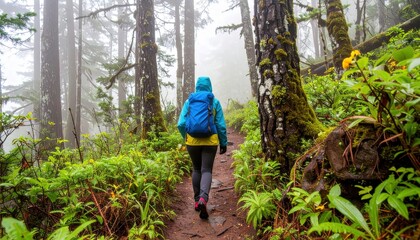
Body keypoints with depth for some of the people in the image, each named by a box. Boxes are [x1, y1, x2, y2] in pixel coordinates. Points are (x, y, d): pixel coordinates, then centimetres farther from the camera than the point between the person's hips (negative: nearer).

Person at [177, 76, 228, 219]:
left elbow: (181, 124, -1)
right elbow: (221, 125, -2)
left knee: (196, 169, 18)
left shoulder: (189, 102, 1)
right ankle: (203, 198, -19)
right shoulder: (215, 102, -1)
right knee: (206, 170, 4)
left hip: (192, 142, 2)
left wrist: (186, 138, 16)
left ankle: (197, 200, 22)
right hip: (210, 142, -1)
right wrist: (224, 143, 8)